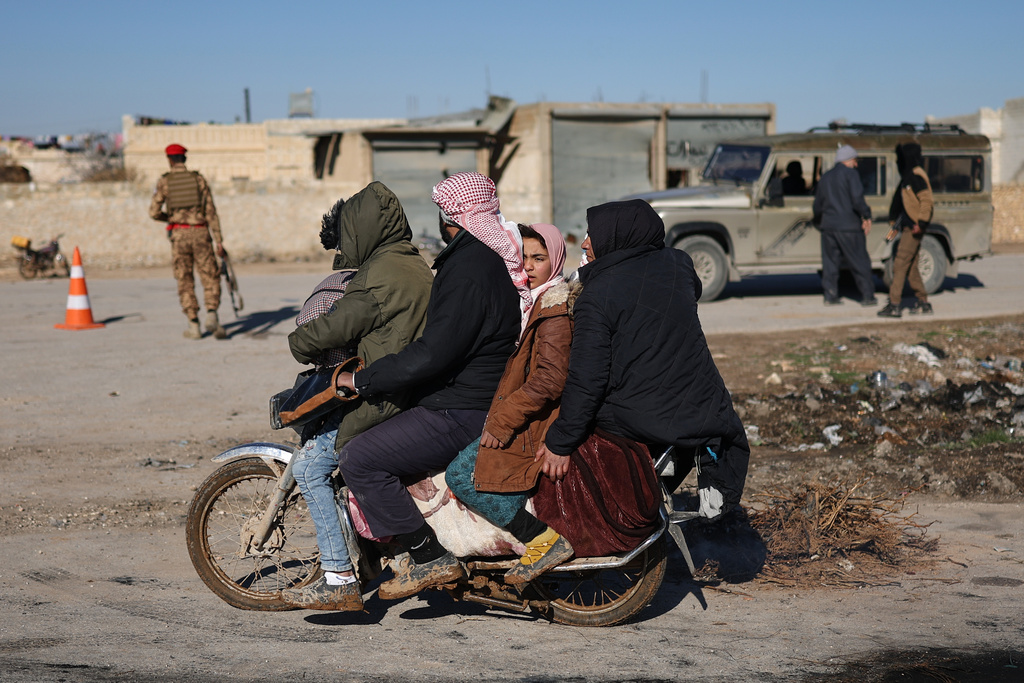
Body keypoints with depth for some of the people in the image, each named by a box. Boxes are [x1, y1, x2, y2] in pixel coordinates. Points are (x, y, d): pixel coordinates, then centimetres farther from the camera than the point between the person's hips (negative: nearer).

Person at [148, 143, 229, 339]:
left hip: (179, 234, 0)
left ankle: (194, 325, 5)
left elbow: (154, 212, -2)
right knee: (210, 278, 6)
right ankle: (211, 314, -15)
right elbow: (211, 211, -1)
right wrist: (218, 241, -1)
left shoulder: (164, 181, 3)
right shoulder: (199, 179, 4)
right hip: (200, 233, 0)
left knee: (185, 281, 8)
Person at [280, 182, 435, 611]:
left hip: (385, 398, -11)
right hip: (419, 392, 11)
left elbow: (336, 328, -18)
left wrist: (301, 342, 3)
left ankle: (340, 580, -10)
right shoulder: (416, 266, 15)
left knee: (308, 467, -8)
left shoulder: (381, 275, -17)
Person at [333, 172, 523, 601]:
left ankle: (429, 558, -12)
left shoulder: (469, 270, -21)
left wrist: (362, 380, -18)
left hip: (461, 412, -11)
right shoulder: (494, 257, 12)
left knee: (358, 460, -15)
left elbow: (435, 353, -27)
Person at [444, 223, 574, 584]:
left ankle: (545, 538, -14)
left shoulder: (553, 307, -16)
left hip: (535, 425, -11)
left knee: (463, 476, -16)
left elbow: (550, 379, -25)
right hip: (518, 416, 11)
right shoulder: (532, 299, 17)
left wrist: (502, 420, -21)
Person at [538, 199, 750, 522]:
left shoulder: (595, 297, -13)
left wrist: (561, 443, -7)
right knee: (732, 433, 34)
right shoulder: (678, 264, 1)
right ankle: (719, 484, 6)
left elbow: (586, 380, -16)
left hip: (632, 421, -3)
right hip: (700, 414, 3)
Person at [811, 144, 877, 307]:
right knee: (860, 262, 1)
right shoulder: (850, 174, -5)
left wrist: (819, 223, 32)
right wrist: (866, 216, -12)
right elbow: (857, 198, -18)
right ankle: (867, 296, 4)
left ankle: (830, 295, 6)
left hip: (828, 225, 6)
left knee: (830, 261, 10)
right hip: (848, 226, -6)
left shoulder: (825, 178, 15)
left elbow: (818, 204, 20)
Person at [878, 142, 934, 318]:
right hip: (908, 227, 10)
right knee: (911, 266, 14)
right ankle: (923, 303, 20)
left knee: (900, 265, -11)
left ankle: (894, 305, -12)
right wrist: (895, 220, 22)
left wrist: (921, 223, -25)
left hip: (914, 228, -10)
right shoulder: (908, 175, 16)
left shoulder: (916, 176, -15)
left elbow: (927, 200, -22)